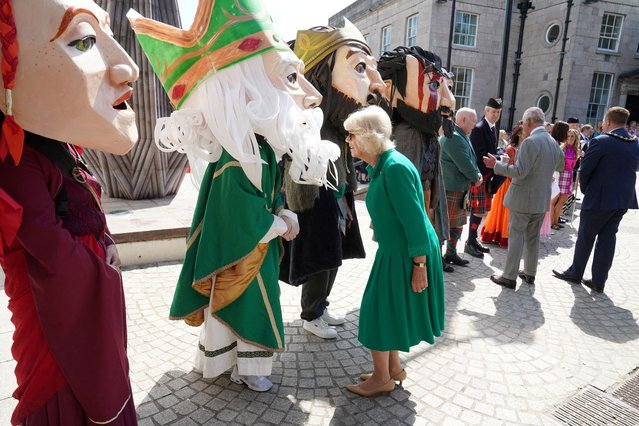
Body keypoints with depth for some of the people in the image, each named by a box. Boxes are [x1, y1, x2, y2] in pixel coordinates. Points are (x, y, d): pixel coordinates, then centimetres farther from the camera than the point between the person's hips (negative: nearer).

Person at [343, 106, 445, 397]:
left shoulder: (395, 168, -24)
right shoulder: (380, 166, 5)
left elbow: (415, 221, -24)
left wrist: (419, 265, -22)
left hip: (407, 254, -9)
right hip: (394, 252, 9)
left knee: (381, 311, 3)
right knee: (388, 311, 19)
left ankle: (382, 378, 23)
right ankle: (394, 369, 37)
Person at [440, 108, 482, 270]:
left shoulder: (462, 137, 14)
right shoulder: (453, 138, -19)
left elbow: (471, 160, 17)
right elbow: (465, 165, -23)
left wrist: (478, 174, -1)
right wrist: (476, 178, -6)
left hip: (460, 188, 11)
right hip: (451, 190, -11)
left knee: (458, 224, 19)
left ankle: (451, 254, 31)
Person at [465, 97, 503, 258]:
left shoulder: (494, 128, 15)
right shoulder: (479, 128, -13)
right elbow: (480, 155, -19)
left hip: (489, 173, 9)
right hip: (480, 174, -9)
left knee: (482, 210, 13)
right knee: (478, 210, -5)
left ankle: (473, 240, 24)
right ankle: (470, 243, 5)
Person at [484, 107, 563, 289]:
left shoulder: (530, 142, -19)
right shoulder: (554, 143, 9)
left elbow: (520, 172, -23)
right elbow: (553, 168, 18)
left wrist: (497, 164, -13)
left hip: (523, 199, -8)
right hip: (542, 199, 8)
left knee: (516, 237, 0)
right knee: (533, 237, 17)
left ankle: (509, 277, 5)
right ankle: (530, 273, 28)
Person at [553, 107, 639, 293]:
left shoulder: (601, 141, -15)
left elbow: (584, 170, -13)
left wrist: (586, 190, 3)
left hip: (599, 199, -6)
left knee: (585, 237, 9)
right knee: (607, 238, 11)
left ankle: (575, 273, 23)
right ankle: (599, 281, 17)